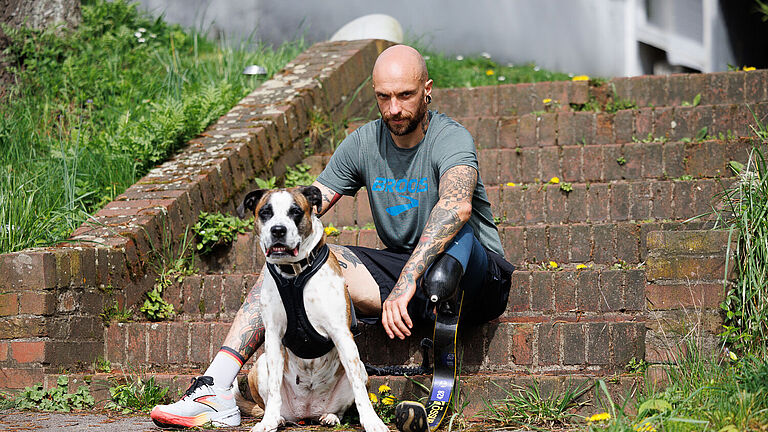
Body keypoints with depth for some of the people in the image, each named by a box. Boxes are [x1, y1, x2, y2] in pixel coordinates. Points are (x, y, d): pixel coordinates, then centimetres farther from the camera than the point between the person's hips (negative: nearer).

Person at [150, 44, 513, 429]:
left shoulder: (451, 139, -18)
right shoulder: (363, 143, 1)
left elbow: (458, 206, -39)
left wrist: (406, 284, -50)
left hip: (479, 278, -5)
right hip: (405, 270, 5)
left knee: (451, 227, -36)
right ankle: (215, 388, -19)